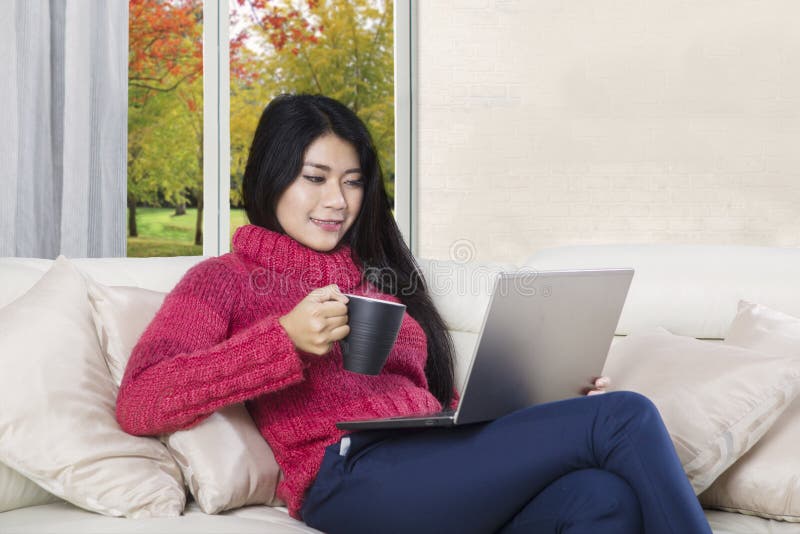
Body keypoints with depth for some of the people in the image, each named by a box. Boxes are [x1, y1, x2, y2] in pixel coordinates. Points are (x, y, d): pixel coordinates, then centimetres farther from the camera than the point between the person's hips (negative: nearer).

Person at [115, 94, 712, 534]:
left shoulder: (377, 276, 30)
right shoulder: (225, 279, 13)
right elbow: (137, 404, -5)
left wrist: (547, 408, 5)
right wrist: (286, 339, -16)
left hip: (439, 467, 6)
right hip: (351, 474, -5)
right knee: (623, 418, -19)